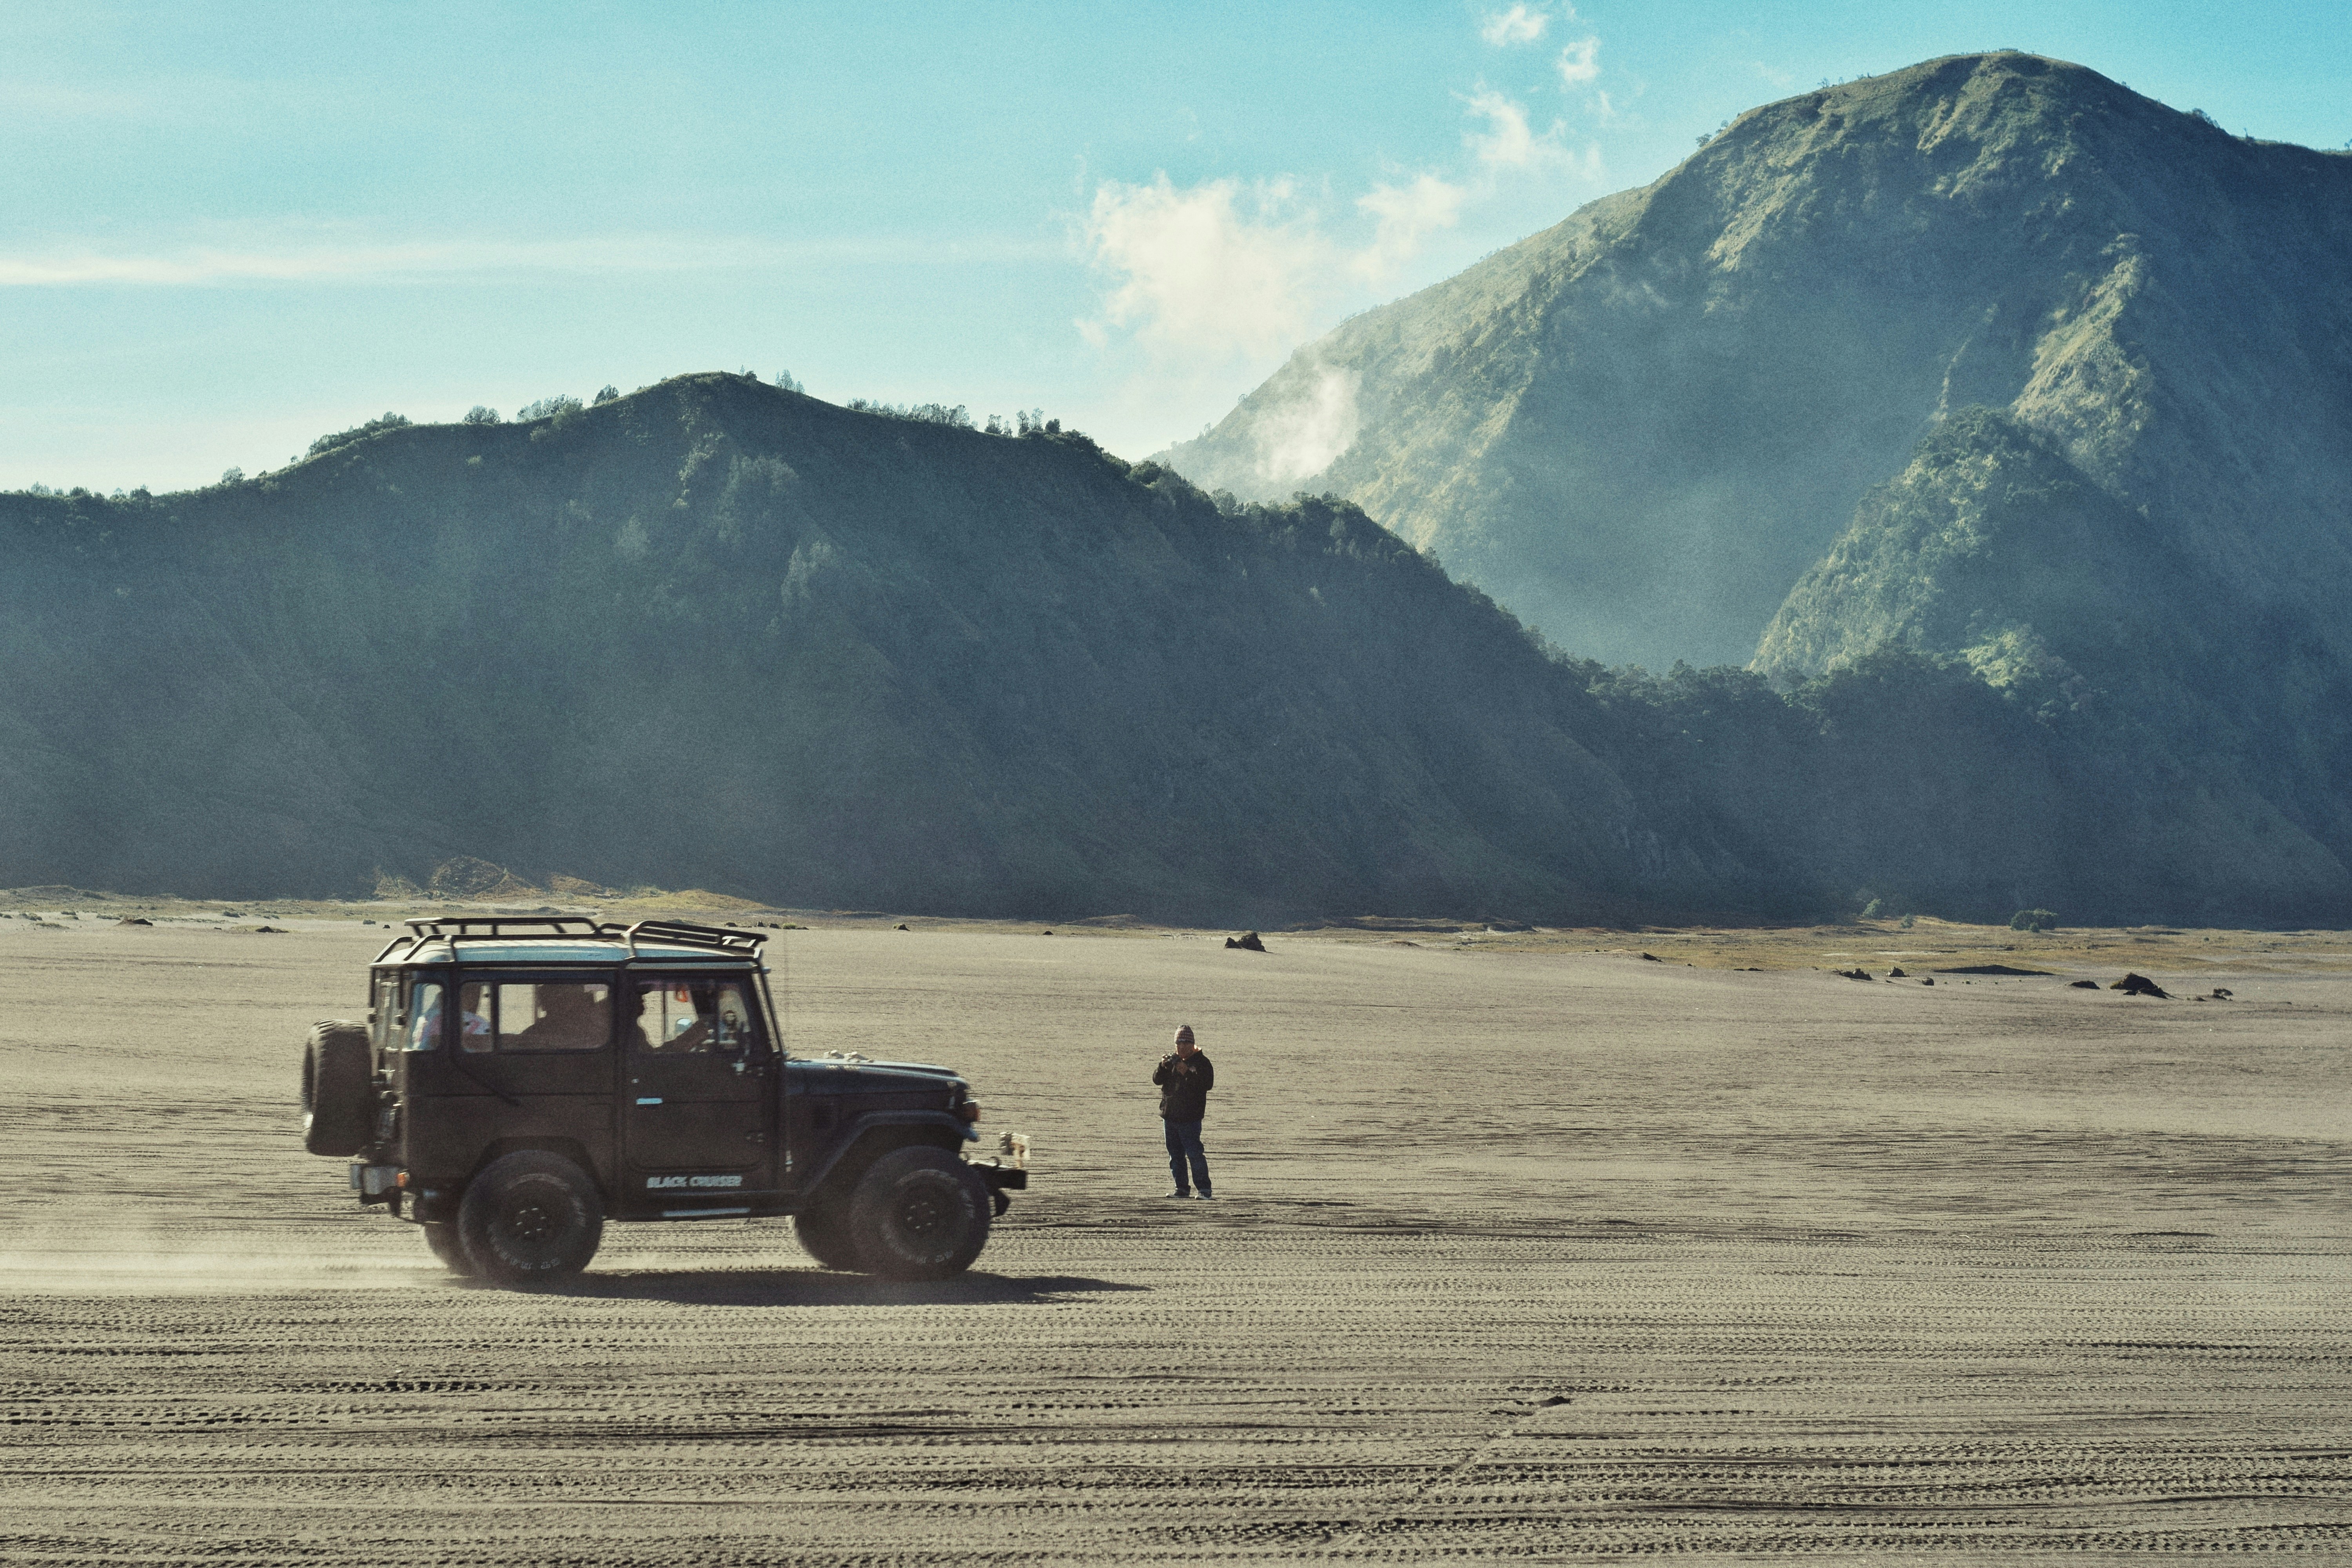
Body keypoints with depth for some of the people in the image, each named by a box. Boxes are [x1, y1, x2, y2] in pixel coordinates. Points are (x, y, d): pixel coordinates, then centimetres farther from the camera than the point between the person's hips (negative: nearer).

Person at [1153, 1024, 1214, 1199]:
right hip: (1170, 1116, 6)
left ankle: (1204, 1189, -9)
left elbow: (1208, 1084, -16)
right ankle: (1182, 1189, 16)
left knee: (1194, 1153, -12)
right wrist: (1163, 1067, -15)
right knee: (1175, 1155, 9)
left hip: (1190, 1118, -6)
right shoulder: (1172, 1059, 11)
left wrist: (1187, 1073, -24)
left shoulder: (1201, 1062, -3)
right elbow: (1157, 1080, 6)